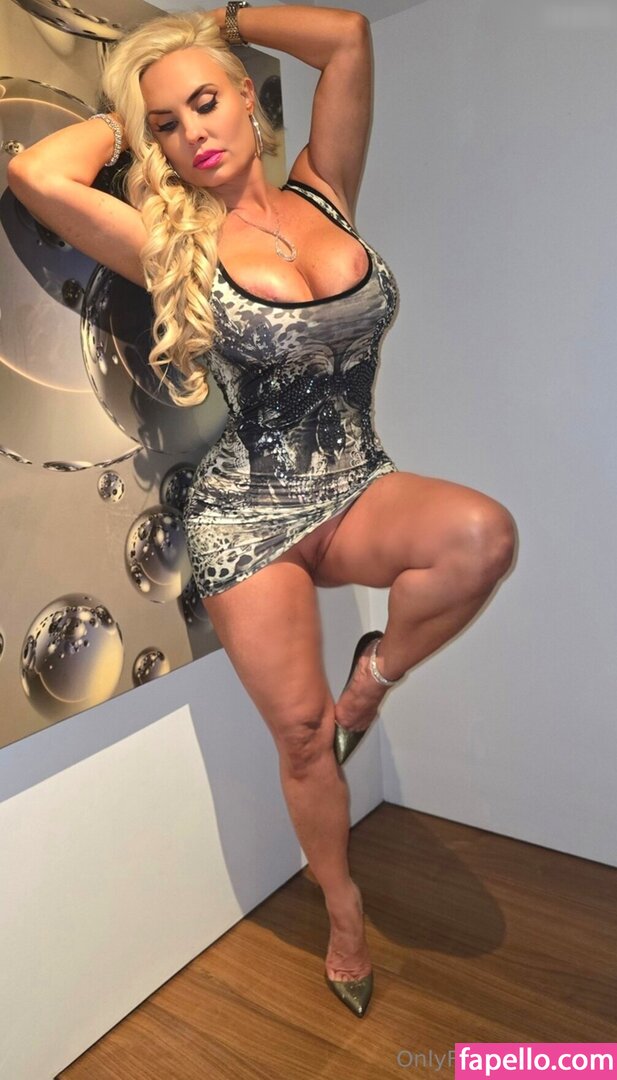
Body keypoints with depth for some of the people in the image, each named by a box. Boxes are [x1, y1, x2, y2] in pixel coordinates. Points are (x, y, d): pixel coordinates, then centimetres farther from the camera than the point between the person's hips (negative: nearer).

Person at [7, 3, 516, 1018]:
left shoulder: (323, 193, 5)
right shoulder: (171, 246, -3)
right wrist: (121, 116, 0)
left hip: (360, 489, 2)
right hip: (248, 515, -2)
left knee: (483, 534, -30)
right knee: (299, 730, 3)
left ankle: (376, 674, 0)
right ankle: (345, 909, 32)